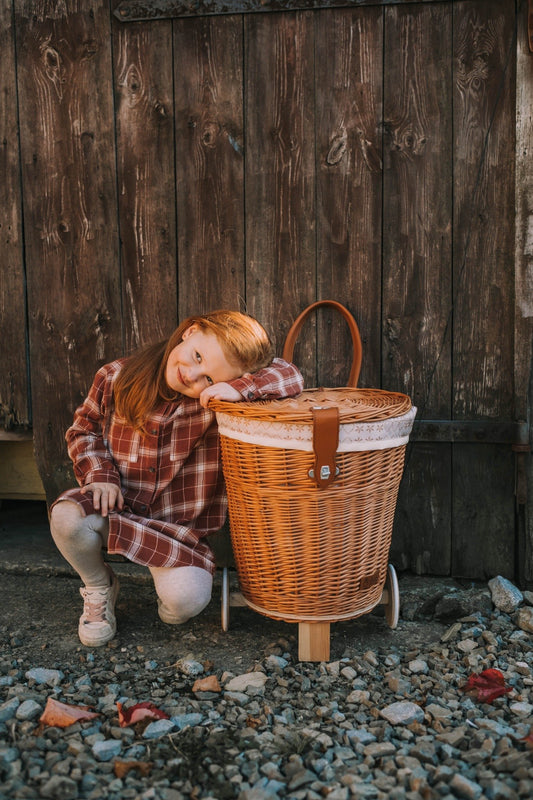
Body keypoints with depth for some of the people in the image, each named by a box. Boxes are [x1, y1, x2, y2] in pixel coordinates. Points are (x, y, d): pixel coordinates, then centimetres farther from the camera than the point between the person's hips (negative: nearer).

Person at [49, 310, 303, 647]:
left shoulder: (215, 398, -15)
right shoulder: (115, 377, -8)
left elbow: (290, 377, -21)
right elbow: (84, 429, 8)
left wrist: (238, 388, -37)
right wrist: (100, 475, -8)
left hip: (181, 525, -2)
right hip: (117, 504, 2)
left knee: (187, 600, -26)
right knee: (67, 516, -30)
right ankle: (99, 587, 4)